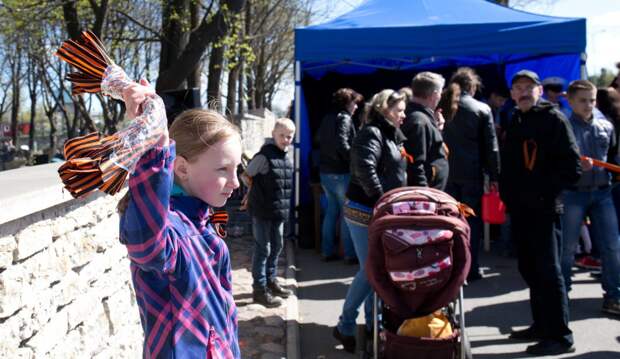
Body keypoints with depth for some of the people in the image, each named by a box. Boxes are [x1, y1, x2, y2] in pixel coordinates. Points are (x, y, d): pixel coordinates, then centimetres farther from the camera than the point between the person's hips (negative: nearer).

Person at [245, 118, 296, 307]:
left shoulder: (287, 156, 8)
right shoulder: (264, 155, -17)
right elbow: (246, 176, -11)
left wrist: (284, 207, 14)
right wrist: (254, 196, -1)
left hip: (279, 211, 8)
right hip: (262, 211, -8)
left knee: (277, 246, 18)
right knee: (263, 249, -1)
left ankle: (271, 281, 33)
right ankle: (259, 289, 9)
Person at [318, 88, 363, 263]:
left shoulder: (327, 118, 14)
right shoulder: (344, 119, -12)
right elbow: (342, 144, -23)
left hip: (325, 172, 8)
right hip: (341, 173, -8)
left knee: (331, 211, 14)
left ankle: (327, 251, 18)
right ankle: (350, 254, 4)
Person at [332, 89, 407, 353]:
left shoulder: (391, 135, 18)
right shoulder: (372, 133, -12)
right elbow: (365, 170, -27)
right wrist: (382, 201, -20)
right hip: (365, 212, -9)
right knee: (370, 270, -8)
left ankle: (372, 323, 21)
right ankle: (344, 327, 4)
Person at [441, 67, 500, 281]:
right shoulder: (482, 109, -1)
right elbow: (491, 146, -3)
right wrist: (494, 176, 0)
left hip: (447, 172, 3)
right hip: (472, 173, -3)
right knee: (472, 220, 4)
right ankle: (470, 270, 6)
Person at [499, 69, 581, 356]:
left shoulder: (553, 119, -6)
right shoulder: (515, 123, 15)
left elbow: (572, 166, -12)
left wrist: (545, 191, -16)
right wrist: (508, 193, 8)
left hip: (544, 209, -8)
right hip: (520, 208, 8)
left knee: (548, 270, -4)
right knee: (529, 269, 14)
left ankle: (560, 336, 4)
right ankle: (541, 325, 27)